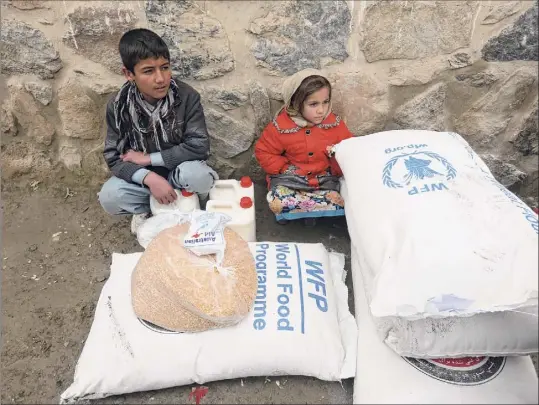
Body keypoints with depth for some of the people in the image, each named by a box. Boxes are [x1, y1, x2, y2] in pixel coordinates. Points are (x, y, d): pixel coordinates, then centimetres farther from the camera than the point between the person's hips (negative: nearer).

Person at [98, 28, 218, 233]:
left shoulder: (187, 96, -19)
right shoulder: (118, 105, -13)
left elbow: (199, 146, -24)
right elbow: (113, 157, -12)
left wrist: (149, 158, -22)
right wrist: (149, 178, -31)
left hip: (179, 173, -1)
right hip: (143, 177, 2)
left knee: (196, 174, -36)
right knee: (109, 197, -26)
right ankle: (146, 209, 9)